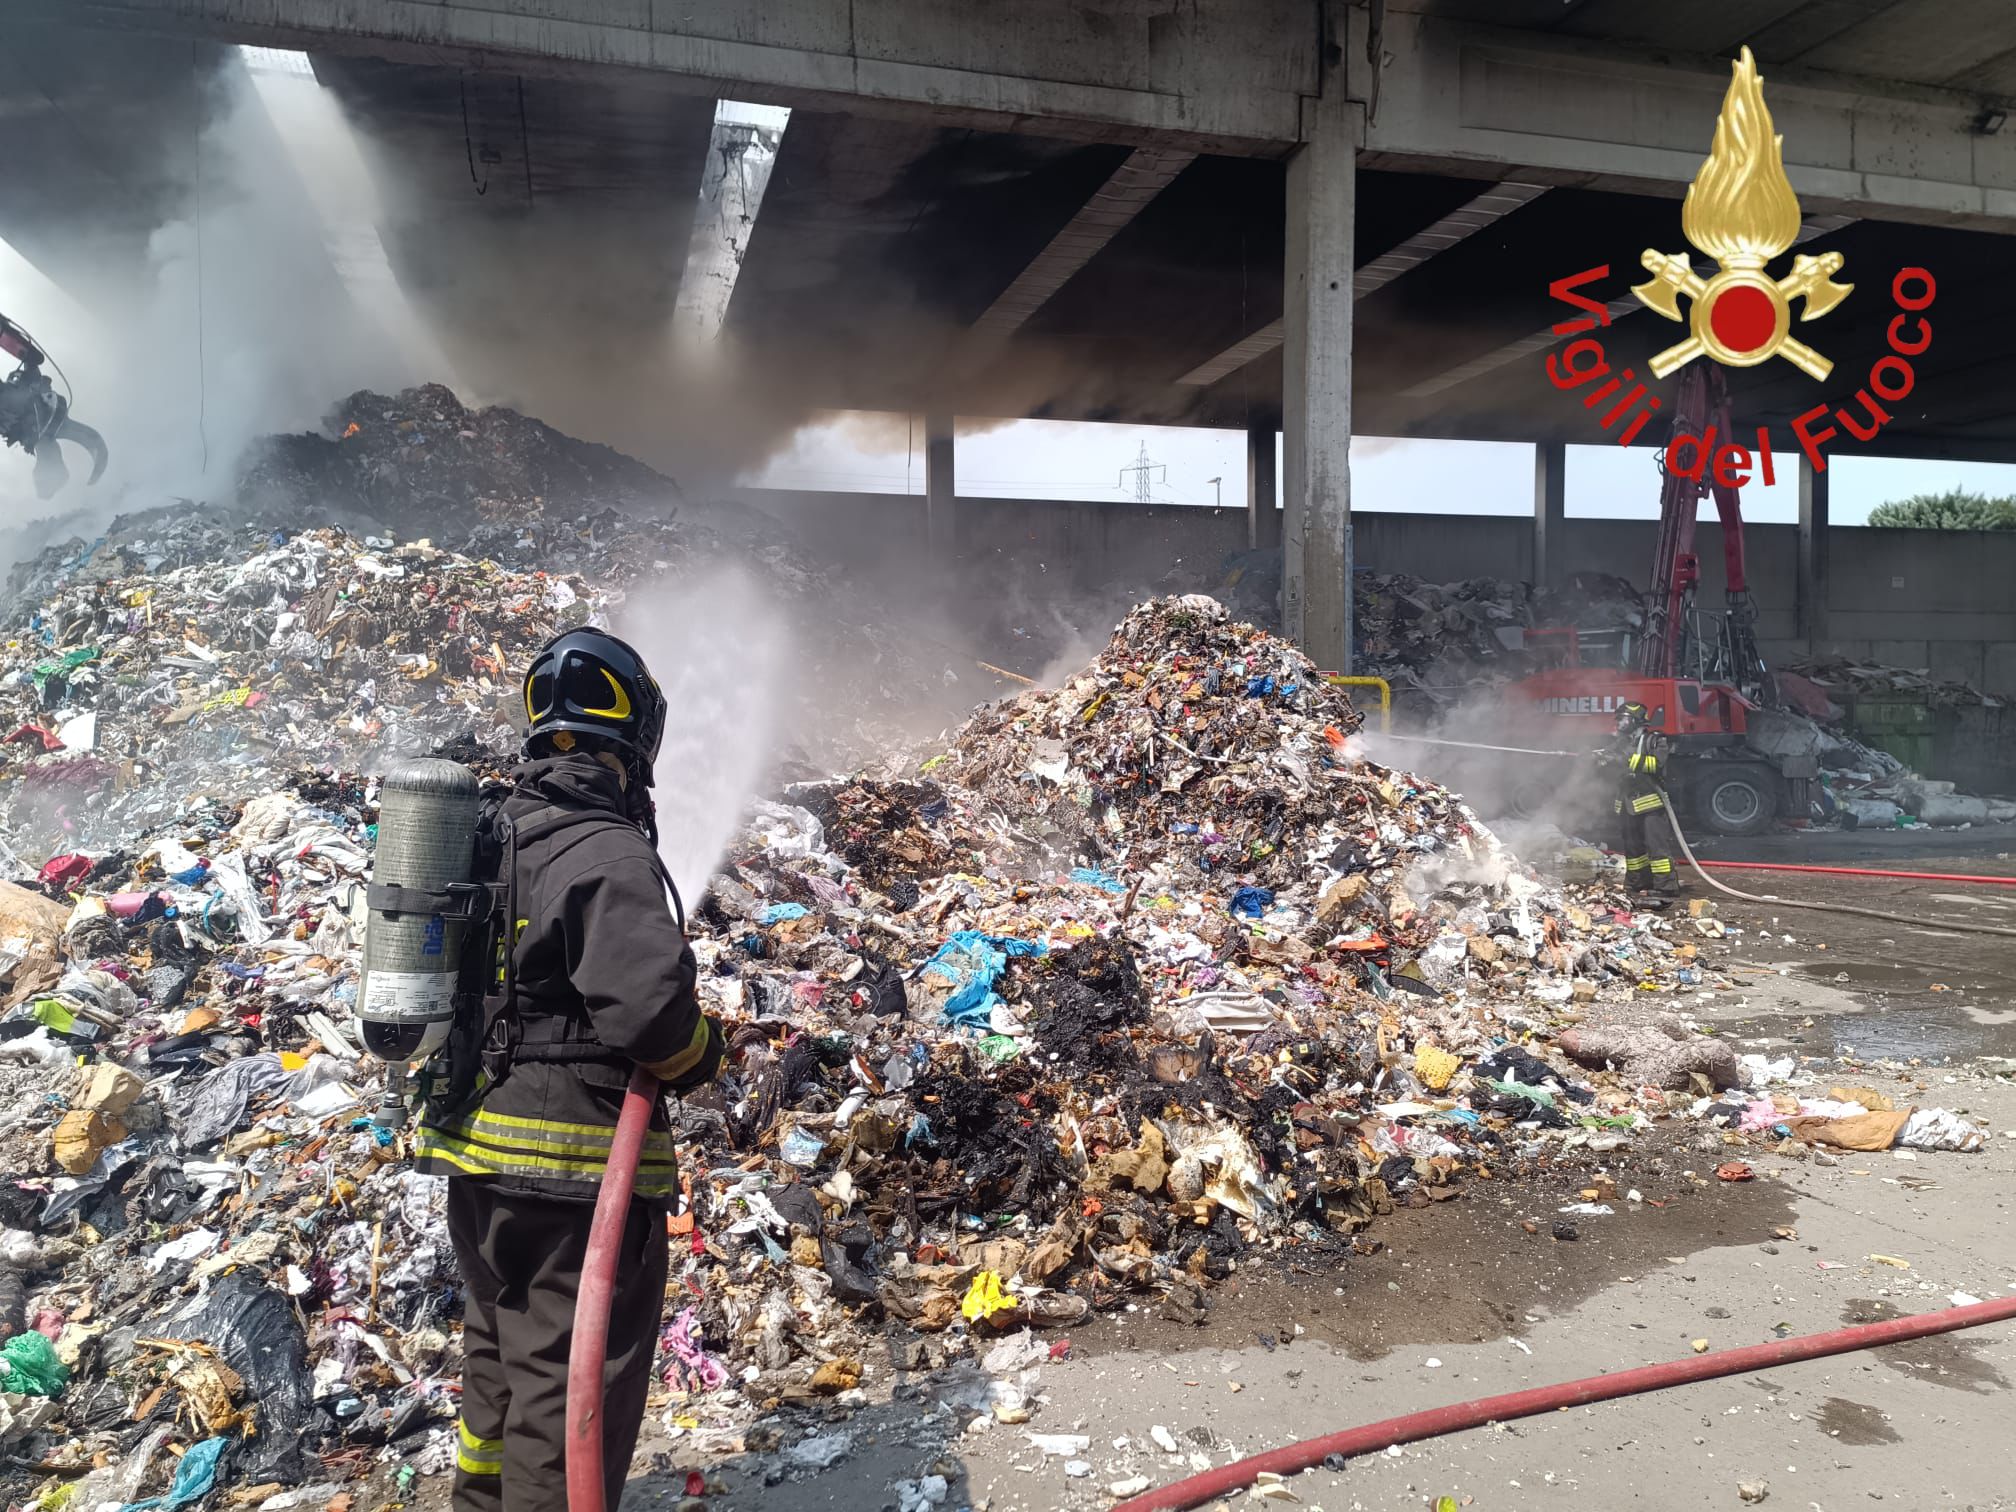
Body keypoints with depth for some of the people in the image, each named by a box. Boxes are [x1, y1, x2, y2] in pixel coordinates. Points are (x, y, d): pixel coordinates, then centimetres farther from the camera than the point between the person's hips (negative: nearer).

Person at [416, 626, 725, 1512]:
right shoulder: (607, 849, -20)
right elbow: (646, 1000, -31)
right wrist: (699, 1055, -11)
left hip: (473, 1144, 9)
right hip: (576, 1161, -9)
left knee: (501, 1357, 27)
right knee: (571, 1384, 5)